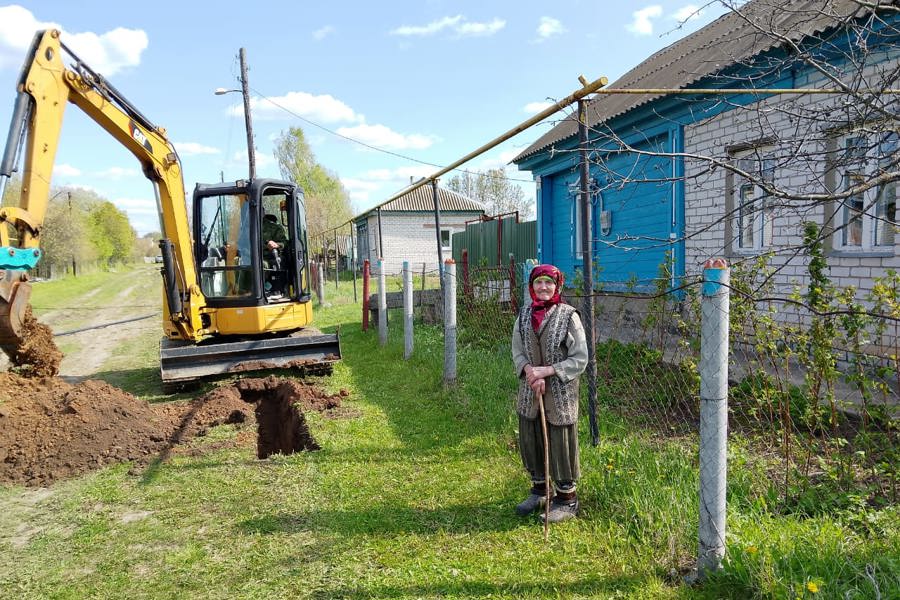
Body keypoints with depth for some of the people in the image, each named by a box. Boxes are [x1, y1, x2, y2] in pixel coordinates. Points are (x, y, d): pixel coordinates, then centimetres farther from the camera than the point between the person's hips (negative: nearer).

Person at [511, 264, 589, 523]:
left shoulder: (568, 315, -11)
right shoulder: (524, 315, 4)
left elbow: (580, 359, -11)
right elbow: (517, 351, 5)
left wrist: (546, 370, -19)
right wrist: (530, 372, -15)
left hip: (560, 392, -5)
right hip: (529, 392, 5)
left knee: (560, 443, 4)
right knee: (530, 441, 15)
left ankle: (567, 499, 22)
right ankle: (540, 489, 37)